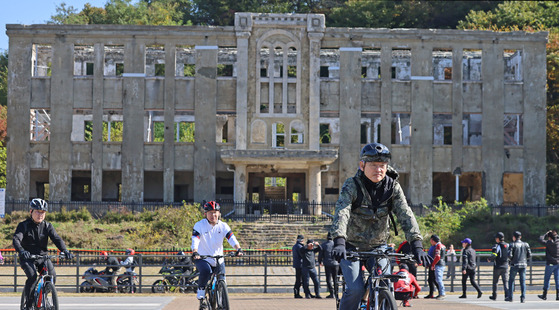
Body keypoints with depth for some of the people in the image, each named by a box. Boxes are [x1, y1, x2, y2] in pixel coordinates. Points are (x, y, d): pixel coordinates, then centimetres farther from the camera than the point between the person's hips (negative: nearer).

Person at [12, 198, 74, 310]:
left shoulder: (47, 226, 4)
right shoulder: (23, 225, -6)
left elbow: (56, 239, -9)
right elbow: (16, 240, -21)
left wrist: (65, 251, -29)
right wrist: (22, 251, -44)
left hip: (43, 257, 3)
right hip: (27, 258, -3)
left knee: (52, 276, -19)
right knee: (32, 276, -29)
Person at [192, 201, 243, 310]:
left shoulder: (223, 226, 0)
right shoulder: (199, 225, -8)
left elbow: (231, 238, -12)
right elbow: (195, 240, -21)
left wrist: (238, 249, -31)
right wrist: (195, 252, -40)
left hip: (218, 259, 4)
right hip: (202, 258, -4)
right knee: (206, 271, -33)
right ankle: (201, 297, -19)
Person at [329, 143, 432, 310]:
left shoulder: (393, 187, -9)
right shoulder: (351, 186, -17)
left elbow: (406, 215, -18)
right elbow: (341, 213, -31)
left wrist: (417, 245, -32)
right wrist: (339, 243, -48)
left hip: (378, 246, 3)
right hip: (352, 246, -3)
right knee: (355, 289, -19)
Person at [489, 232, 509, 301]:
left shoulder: (497, 246, -12)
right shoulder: (507, 245, 6)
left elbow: (493, 255, -22)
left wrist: (489, 259, -3)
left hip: (497, 267, -4)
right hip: (505, 266, 4)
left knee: (495, 282, 11)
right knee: (505, 281, 0)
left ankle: (494, 296, 19)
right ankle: (507, 295, -17)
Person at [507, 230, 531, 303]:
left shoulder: (512, 245, -6)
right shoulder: (526, 245, 5)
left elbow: (509, 255, -13)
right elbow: (529, 255, 4)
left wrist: (511, 259, 8)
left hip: (514, 265, -3)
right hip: (523, 265, 3)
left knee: (511, 280, 9)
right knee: (523, 281, 4)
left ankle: (510, 297, 9)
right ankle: (523, 297, -6)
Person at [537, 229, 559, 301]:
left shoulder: (549, 243, -15)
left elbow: (541, 240, -7)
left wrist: (546, 234, 2)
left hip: (550, 263, -4)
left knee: (547, 279, 6)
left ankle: (544, 295, 11)